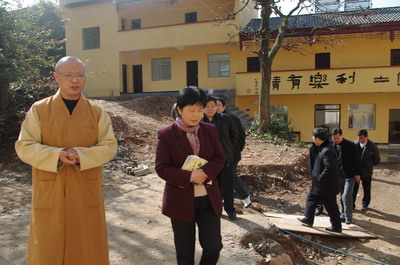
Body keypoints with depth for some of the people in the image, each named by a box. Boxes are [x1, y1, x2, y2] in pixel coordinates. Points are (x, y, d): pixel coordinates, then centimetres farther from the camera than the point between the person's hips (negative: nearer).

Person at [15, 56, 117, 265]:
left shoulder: (98, 112, 2)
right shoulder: (38, 110, 0)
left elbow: (109, 146, -3)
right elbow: (24, 147, -4)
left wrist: (81, 155, -20)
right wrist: (56, 155, -21)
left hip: (86, 192, 1)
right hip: (49, 193, 0)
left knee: (87, 247, 11)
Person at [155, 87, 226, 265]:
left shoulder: (209, 130, 2)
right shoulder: (166, 135, -9)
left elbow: (219, 158, 2)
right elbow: (161, 168, -12)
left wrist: (205, 172, -19)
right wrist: (189, 177, -25)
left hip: (208, 198, 3)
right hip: (181, 200, -3)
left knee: (214, 245, 8)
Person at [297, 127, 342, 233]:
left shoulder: (327, 151, -25)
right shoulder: (320, 148, 6)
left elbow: (330, 168, -30)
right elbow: (314, 159, 14)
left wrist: (320, 180, -21)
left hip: (326, 185, -10)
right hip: (319, 184, 10)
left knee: (331, 206, 5)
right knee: (311, 198, 19)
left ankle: (336, 227, 21)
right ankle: (308, 219, 31)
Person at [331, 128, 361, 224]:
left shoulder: (350, 145, -10)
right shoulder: (332, 146, 1)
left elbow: (356, 160, -6)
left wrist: (357, 174, -7)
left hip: (349, 175, -4)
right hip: (339, 175, 4)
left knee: (346, 196, -11)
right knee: (342, 197, 13)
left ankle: (348, 217, 4)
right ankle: (344, 215, 26)